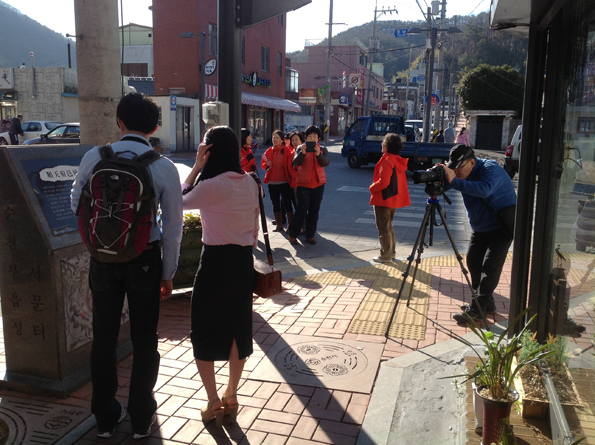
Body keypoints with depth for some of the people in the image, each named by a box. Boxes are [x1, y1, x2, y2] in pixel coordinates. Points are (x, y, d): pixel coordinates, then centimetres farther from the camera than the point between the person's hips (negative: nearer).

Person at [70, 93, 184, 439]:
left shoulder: (94, 158, -7)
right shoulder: (165, 168, -11)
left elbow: (77, 205, 8)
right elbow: (173, 228, -7)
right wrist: (168, 274, 4)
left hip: (103, 259, 2)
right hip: (145, 261, -1)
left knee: (104, 338, 17)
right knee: (144, 340, 15)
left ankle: (106, 418, 33)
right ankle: (142, 419, 29)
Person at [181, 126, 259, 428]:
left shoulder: (211, 185, -17)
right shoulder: (250, 183, 2)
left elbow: (181, 199, 0)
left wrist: (196, 167, -1)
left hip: (216, 260, -6)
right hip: (243, 261, 6)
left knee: (204, 331, 10)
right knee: (238, 328, 15)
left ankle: (214, 402, 14)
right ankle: (231, 397, 27)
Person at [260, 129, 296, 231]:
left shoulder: (288, 151, -4)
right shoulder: (269, 151, 6)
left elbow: (290, 166, -8)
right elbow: (262, 164, 12)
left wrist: (295, 177, -20)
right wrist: (267, 165, -11)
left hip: (285, 182, -4)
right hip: (272, 182, 4)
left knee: (287, 204, 1)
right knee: (276, 205, 10)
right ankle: (279, 225, 20)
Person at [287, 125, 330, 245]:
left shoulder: (322, 149, 6)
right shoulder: (301, 148, 2)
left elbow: (325, 163, -12)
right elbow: (295, 163, -13)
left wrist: (318, 154, -31)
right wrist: (302, 153, -31)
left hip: (318, 184, 3)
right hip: (303, 183, -3)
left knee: (314, 212, 7)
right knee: (302, 210, -5)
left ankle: (310, 235, 18)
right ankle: (292, 234, 8)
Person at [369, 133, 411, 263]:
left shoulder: (387, 161, -19)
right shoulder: (399, 160, 8)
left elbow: (383, 182, -26)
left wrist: (372, 188, -9)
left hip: (383, 199, -9)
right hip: (394, 198, 9)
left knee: (383, 228, 0)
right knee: (388, 227, 20)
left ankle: (385, 256, 6)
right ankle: (391, 252, 27)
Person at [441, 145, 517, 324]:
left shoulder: (491, 169, -25)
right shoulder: (464, 173, -2)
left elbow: (484, 189, -46)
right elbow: (444, 186, -9)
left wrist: (454, 181, -51)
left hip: (501, 227, -8)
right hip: (480, 227, 8)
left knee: (490, 267, -11)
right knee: (473, 262, 7)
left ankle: (476, 310, -10)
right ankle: (486, 303, 19)